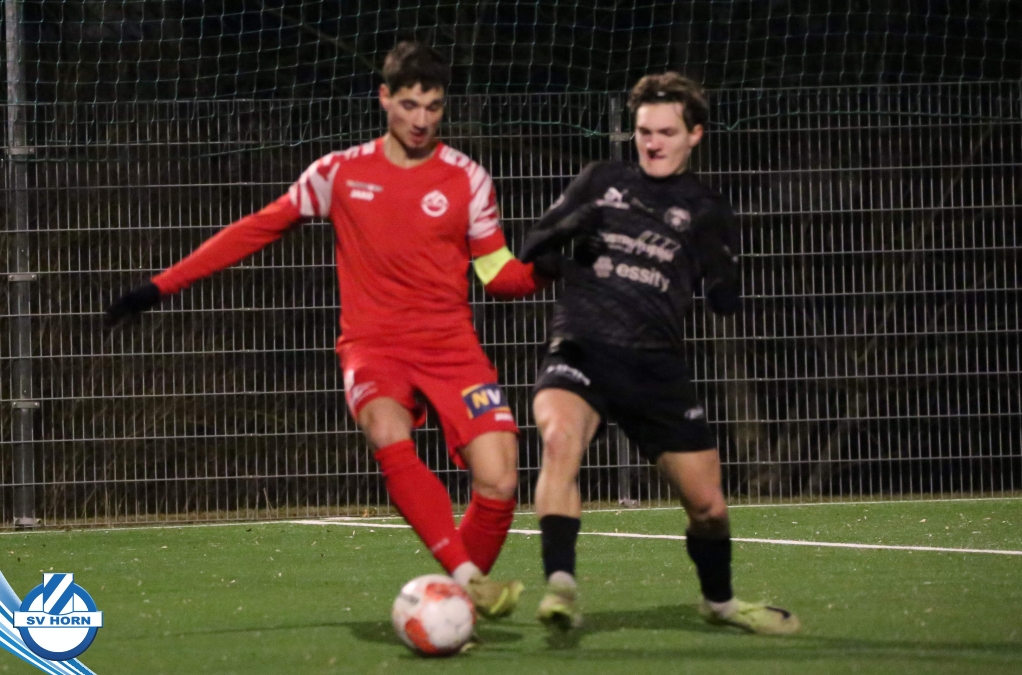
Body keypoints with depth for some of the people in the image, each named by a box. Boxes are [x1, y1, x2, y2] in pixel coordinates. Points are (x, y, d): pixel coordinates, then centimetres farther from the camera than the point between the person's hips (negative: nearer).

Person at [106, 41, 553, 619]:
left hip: (452, 348, 1)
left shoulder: (467, 179, 3)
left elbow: (500, 274, 6)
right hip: (374, 348, -1)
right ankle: (469, 579, -38)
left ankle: (463, 600, 12)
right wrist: (162, 287, 11)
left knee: (499, 482, -16)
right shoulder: (340, 173, 4)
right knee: (389, 436, -35)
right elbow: (260, 229, 12)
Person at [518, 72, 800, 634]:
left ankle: (719, 602, 36)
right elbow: (530, 249, 11)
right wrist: (568, 227, -10)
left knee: (708, 506, 6)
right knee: (561, 435, -35)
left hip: (657, 366, 2)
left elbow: (726, 303, 3)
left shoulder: (707, 212, 11)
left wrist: (715, 257, -18)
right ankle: (560, 588, -38)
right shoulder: (602, 182, 11)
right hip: (583, 348, -2)